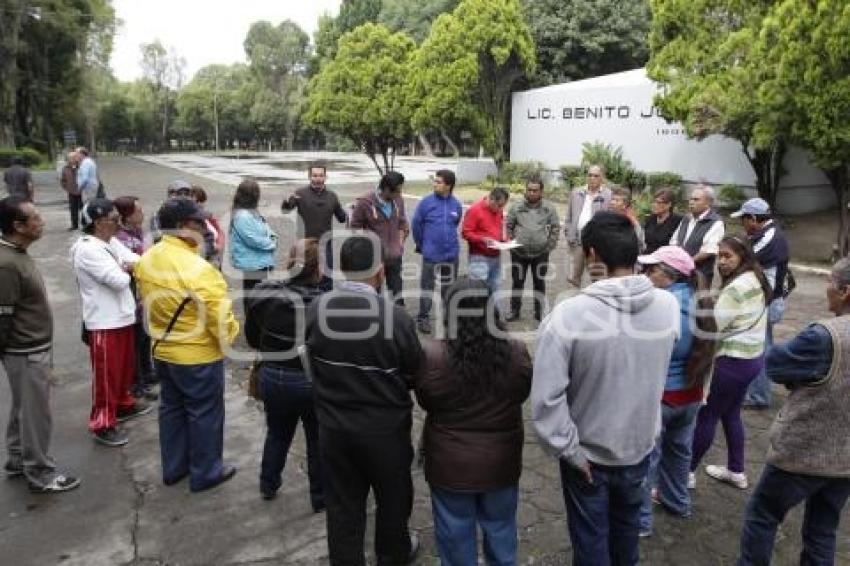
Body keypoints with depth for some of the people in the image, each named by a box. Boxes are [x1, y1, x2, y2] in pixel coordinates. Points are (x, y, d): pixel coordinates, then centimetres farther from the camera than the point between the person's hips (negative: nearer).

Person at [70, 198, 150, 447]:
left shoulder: (112, 242, 9)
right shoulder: (87, 249, -20)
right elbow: (119, 280, -25)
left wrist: (126, 266, -17)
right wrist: (126, 270, -4)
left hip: (122, 316, 9)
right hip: (104, 322, -9)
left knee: (125, 367, 23)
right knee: (106, 374, 0)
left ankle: (123, 404, 41)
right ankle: (103, 424, 11)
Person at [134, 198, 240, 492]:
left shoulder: (146, 260, -3)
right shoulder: (198, 269, -28)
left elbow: (149, 303, 9)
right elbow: (221, 319, -24)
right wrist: (231, 338, -4)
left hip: (162, 351, 8)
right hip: (199, 357, -7)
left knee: (171, 409, 21)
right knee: (204, 414, 10)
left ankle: (173, 468, 37)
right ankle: (205, 473, 25)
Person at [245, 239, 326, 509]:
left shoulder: (264, 294, -13)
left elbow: (251, 337, 2)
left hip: (272, 378, 4)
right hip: (312, 382, -3)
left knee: (277, 432, 28)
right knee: (318, 439, 19)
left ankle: (268, 485, 46)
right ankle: (320, 497, 34)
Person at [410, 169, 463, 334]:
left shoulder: (456, 205, -1)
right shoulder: (426, 202, -8)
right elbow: (416, 224, 1)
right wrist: (421, 245, 8)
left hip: (451, 254, 3)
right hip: (430, 254, -2)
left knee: (449, 288, 14)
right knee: (427, 287, 5)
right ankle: (423, 318, 18)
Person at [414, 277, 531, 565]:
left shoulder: (431, 356, -23)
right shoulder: (516, 353, -16)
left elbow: (426, 403, -5)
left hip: (451, 466, -2)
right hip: (502, 464, 2)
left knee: (456, 536, 19)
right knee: (501, 530, 25)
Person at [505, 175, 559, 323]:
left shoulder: (549, 208, -1)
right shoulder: (516, 207, 0)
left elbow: (555, 228, 3)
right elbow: (509, 226, 7)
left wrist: (549, 246, -3)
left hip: (541, 253, -1)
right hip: (519, 253, 1)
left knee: (539, 283, 9)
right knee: (517, 282, 10)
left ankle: (539, 312, 21)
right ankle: (514, 310, 22)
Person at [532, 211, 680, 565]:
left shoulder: (568, 314, -31)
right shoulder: (668, 306, -16)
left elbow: (546, 398, -29)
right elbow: (653, 367, 0)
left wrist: (569, 450, -17)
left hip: (588, 454, -4)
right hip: (640, 446, 4)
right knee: (626, 523, 31)